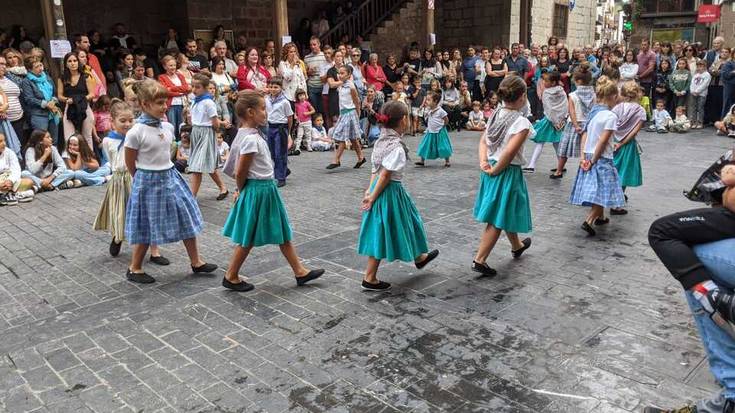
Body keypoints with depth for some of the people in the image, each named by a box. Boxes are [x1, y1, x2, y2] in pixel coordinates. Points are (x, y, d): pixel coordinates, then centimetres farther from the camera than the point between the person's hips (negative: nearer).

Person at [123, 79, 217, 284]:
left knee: (186, 219, 9)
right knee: (146, 227, 5)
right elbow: (130, 164, -7)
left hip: (170, 178, 6)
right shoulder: (135, 132, -18)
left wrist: (164, 172, 15)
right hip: (148, 182, -6)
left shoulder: (168, 127, 1)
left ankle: (196, 262, 22)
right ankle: (134, 269, 23)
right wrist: (147, 177, 5)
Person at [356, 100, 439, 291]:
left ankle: (419, 257, 47)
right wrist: (372, 197, -15)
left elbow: (375, 169, 5)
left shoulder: (382, 140, 5)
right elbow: (385, 176, -21)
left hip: (378, 189, 9)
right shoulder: (396, 146, -22)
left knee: (407, 221, 25)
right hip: (389, 192, -9)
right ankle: (369, 279, 11)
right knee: (382, 232, 1)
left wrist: (369, 191, 5)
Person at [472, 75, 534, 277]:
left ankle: (517, 245, 48)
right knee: (498, 219, 2)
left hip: (492, 170, 8)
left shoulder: (495, 115, 3)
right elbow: (509, 152, -26)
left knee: (506, 212, 25)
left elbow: (483, 141, 3)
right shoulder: (522, 122, -18)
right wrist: (496, 170, -15)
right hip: (508, 172, -8)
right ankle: (479, 260, 2)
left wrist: (484, 162, -6)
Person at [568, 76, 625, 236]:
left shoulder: (593, 112, 6)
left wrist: (583, 157, 0)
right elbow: (602, 142, -18)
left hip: (588, 157, 7)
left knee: (597, 190, 21)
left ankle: (600, 217, 35)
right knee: (602, 192, -1)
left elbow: (584, 135, 3)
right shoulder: (611, 116, -14)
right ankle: (588, 221, -14)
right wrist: (593, 161, -13)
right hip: (602, 158, -7)